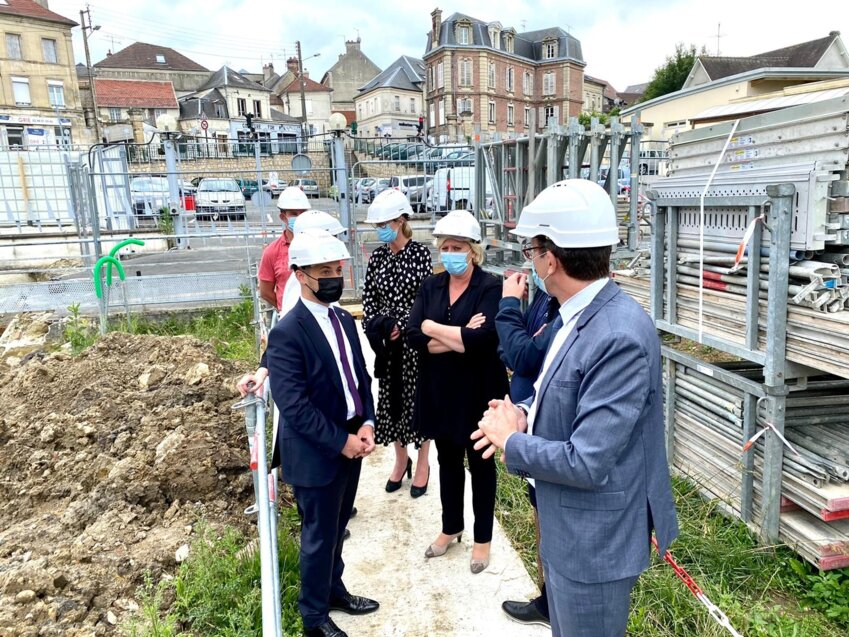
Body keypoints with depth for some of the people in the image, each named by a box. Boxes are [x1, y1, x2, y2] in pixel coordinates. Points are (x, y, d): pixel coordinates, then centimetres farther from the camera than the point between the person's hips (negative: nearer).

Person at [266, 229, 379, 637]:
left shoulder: (344, 320, 4)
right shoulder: (287, 333, -21)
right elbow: (294, 406, -24)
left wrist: (367, 424, -5)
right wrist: (341, 441, -20)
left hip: (352, 442, 7)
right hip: (316, 454, -7)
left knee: (336, 529, 24)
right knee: (319, 537, 12)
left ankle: (334, 590, 47)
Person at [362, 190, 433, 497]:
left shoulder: (420, 253, -9)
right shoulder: (377, 256, 5)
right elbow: (368, 297, 6)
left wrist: (401, 326, -17)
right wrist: (375, 325, -10)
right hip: (386, 341, 5)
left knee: (418, 397, 6)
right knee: (390, 396, 12)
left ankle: (422, 463, 23)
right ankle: (401, 459, 31)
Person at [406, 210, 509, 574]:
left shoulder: (490, 288, -14)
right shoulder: (430, 287, 1)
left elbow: (483, 339, -28)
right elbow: (413, 336, -10)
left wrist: (434, 329, -18)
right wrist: (461, 338, -21)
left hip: (477, 392, -4)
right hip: (439, 391, 5)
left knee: (480, 463, 13)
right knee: (448, 461, 19)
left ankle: (483, 538, 31)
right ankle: (451, 528, 40)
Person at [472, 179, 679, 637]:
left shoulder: (621, 336, -30)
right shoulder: (577, 315, 0)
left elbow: (587, 463, -30)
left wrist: (511, 441, -15)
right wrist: (525, 415, -6)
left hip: (595, 543, -9)